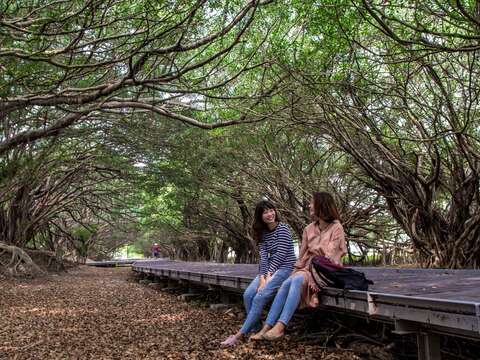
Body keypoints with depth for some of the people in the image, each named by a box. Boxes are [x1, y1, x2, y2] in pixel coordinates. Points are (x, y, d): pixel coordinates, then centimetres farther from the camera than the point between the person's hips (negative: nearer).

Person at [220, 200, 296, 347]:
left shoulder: (283, 228, -9)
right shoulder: (263, 233, 10)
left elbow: (280, 255, -15)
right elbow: (263, 256, 0)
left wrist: (268, 277, -18)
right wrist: (262, 277, -16)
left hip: (284, 268, -7)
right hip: (269, 269, 7)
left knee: (260, 297, -24)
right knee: (248, 295, -15)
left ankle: (240, 334, -20)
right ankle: (255, 330, -6)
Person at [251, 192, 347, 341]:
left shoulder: (336, 228, -6)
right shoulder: (309, 229, 11)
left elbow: (331, 257, -13)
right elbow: (302, 255, 11)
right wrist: (296, 271, -3)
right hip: (309, 268, 5)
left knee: (298, 280, -33)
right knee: (287, 283, -24)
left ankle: (280, 327, -39)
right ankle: (267, 327, -29)